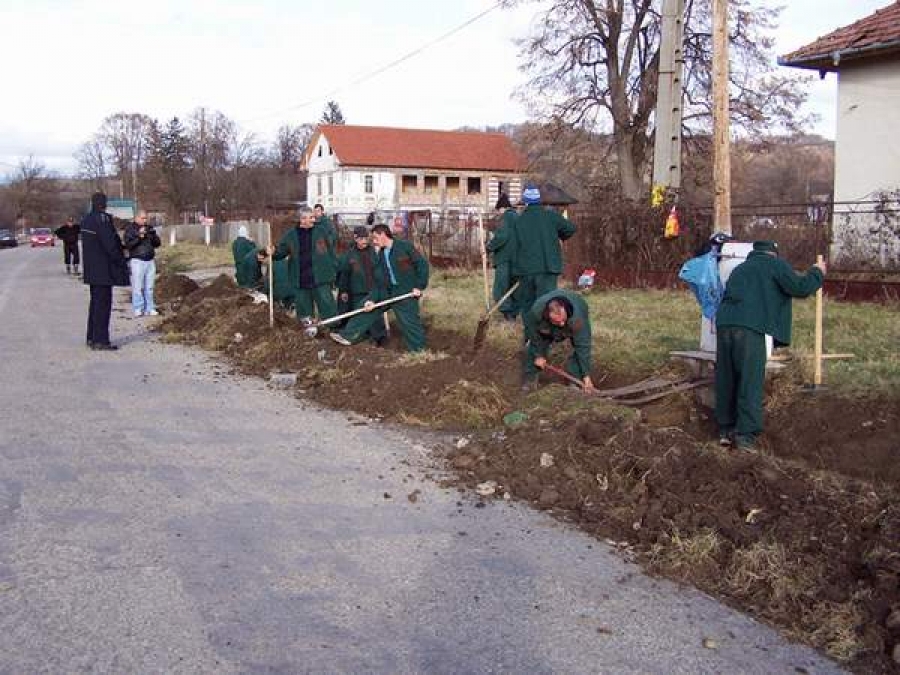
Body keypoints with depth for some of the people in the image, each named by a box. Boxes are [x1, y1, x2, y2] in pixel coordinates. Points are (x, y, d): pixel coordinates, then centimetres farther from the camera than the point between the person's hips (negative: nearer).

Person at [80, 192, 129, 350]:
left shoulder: (86, 220, 12)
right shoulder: (103, 218, -16)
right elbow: (110, 243, -20)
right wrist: (122, 262, -11)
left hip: (92, 270, 9)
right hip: (104, 270, -9)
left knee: (95, 302, 17)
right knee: (103, 303, -5)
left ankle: (92, 338, 23)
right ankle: (100, 340, -4)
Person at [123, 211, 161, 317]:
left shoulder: (149, 228, 15)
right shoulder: (130, 228, 0)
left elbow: (157, 244, 13)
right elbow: (128, 244, -10)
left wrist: (153, 236, -7)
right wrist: (139, 237, -20)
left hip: (150, 261, 5)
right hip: (137, 260, -5)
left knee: (149, 287, 4)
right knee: (138, 287, -7)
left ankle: (149, 309, 8)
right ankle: (138, 309, -4)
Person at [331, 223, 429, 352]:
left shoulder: (405, 247, -11)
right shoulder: (380, 255, 9)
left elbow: (422, 264, -11)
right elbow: (378, 282, 7)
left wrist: (420, 286, -13)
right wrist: (372, 299, -5)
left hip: (406, 292, -7)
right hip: (386, 291, 7)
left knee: (410, 322, -7)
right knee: (365, 308, 6)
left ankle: (419, 350, 8)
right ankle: (348, 336, 14)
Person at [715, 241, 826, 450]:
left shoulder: (740, 268, 32)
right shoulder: (774, 264, 12)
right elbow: (800, 288, 5)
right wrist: (817, 273, 23)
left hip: (724, 323, 6)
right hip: (750, 327, -6)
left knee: (726, 380, 11)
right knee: (751, 381, -3)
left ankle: (725, 430, 16)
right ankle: (746, 433, -6)